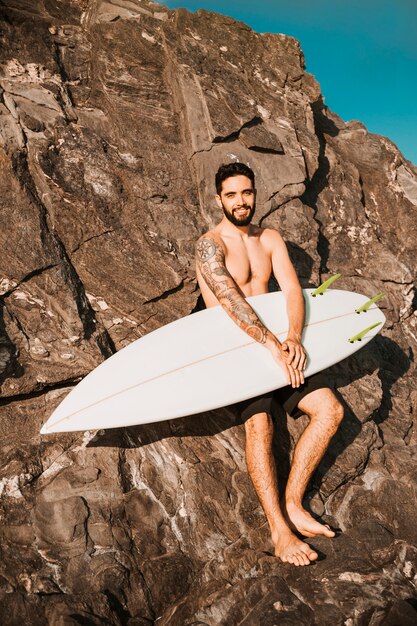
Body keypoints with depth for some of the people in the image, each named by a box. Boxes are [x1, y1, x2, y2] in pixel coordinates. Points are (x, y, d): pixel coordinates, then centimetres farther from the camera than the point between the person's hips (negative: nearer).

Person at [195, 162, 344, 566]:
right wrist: (272, 346, -28)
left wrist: (293, 337, -21)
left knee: (330, 410, -8)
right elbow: (230, 301, -21)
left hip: (277, 343, 6)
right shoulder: (210, 245, -7)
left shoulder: (270, 239, 11)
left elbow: (292, 289, -2)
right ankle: (279, 530, -20)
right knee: (259, 424, -26)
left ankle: (293, 504, -3)